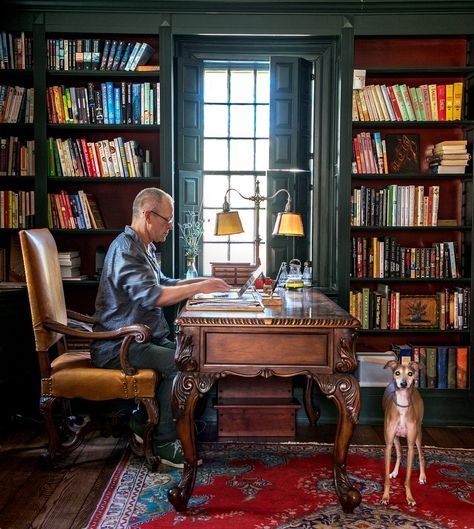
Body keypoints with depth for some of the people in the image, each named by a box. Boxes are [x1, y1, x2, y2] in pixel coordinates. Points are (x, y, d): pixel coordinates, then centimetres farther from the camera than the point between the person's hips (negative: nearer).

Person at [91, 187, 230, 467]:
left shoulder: (144, 248, 16)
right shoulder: (125, 250, -18)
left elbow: (163, 283, 27)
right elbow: (153, 296, -30)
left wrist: (200, 281, 12)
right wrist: (200, 287, -22)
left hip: (140, 338, 10)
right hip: (118, 347, -10)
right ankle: (165, 443, -11)